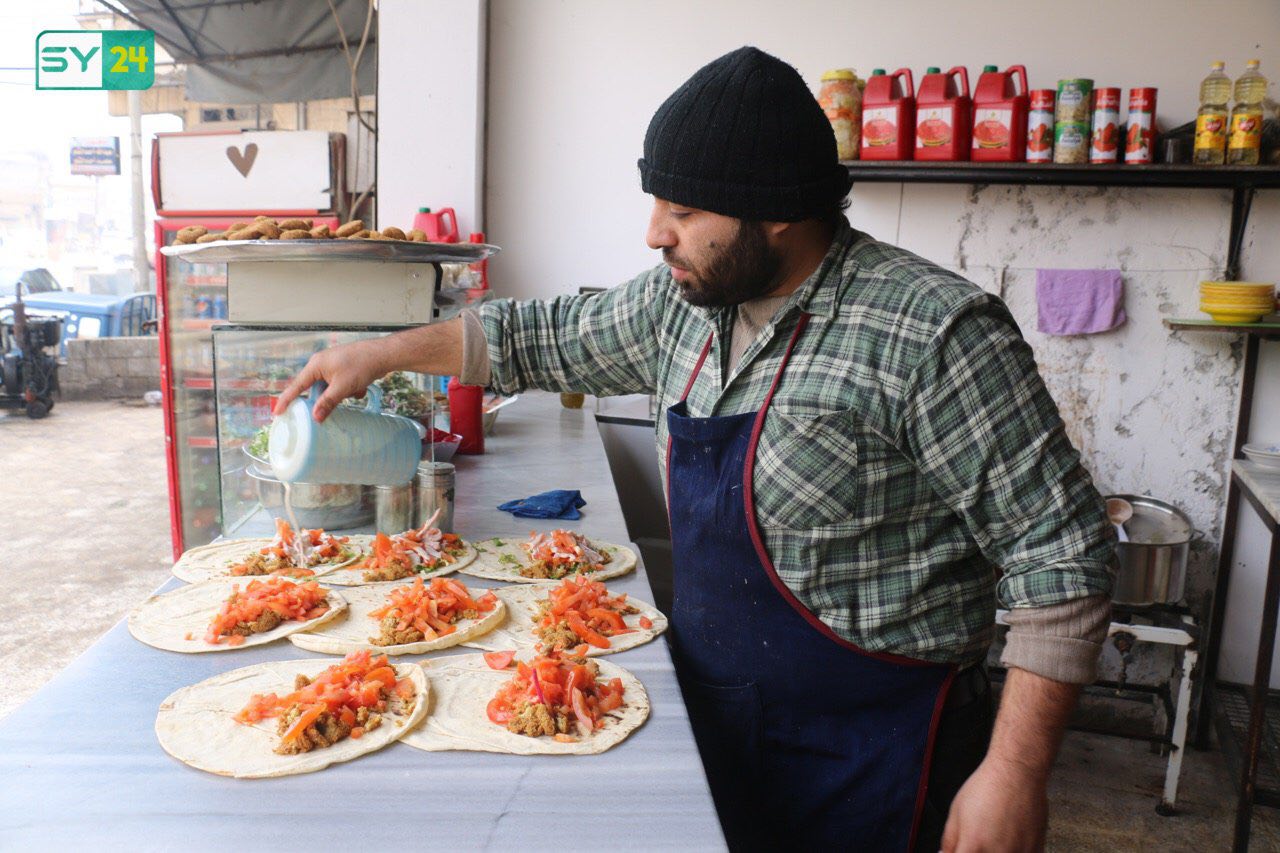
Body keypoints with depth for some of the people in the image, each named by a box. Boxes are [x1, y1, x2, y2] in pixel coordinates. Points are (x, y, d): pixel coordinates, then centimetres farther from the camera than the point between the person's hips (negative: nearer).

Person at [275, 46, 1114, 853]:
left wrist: (1015, 770, -20)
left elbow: (1060, 553, -19)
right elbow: (546, 337, 14)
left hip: (871, 763, -6)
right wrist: (385, 353, 15)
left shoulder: (933, 331, -22)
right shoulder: (684, 301, 0)